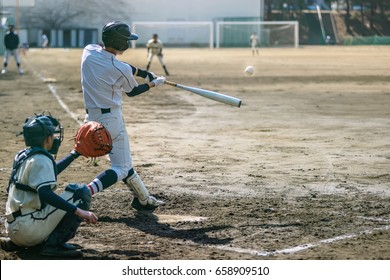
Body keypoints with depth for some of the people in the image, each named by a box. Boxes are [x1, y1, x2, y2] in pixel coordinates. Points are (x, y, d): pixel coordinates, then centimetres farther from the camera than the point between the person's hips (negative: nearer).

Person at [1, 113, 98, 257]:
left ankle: (15, 242, 15)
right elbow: (45, 194, -26)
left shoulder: (23, 156, 17)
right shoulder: (40, 159, -11)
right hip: (28, 228, -9)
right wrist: (79, 211, -29)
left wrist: (74, 154, 40)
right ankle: (54, 244, -13)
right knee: (81, 192, -8)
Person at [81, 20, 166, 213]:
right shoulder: (122, 70, -18)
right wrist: (153, 83, 18)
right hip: (111, 119, -8)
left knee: (124, 161, 20)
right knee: (121, 168, -1)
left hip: (91, 118, 8)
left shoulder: (89, 52, -3)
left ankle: (144, 200, 31)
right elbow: (132, 92, 3)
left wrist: (143, 72, 11)